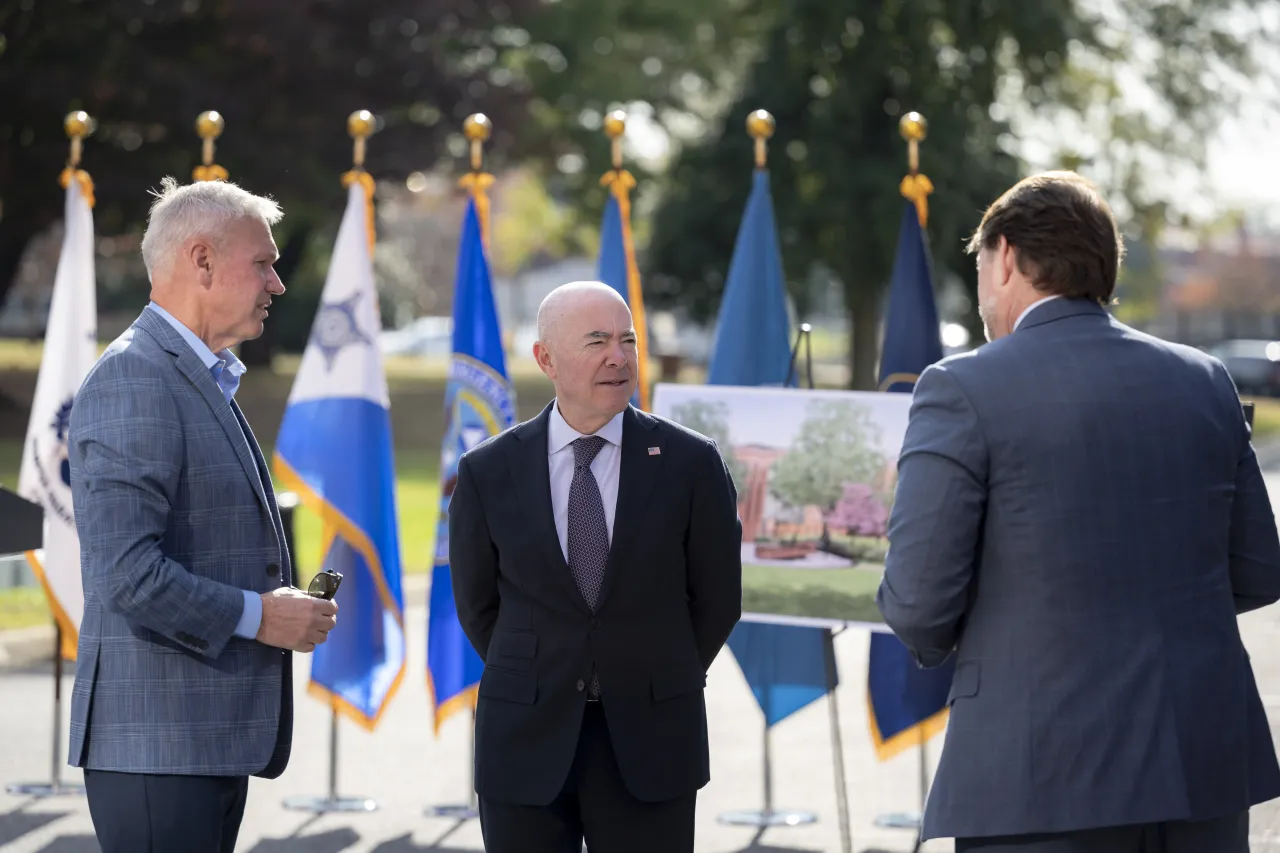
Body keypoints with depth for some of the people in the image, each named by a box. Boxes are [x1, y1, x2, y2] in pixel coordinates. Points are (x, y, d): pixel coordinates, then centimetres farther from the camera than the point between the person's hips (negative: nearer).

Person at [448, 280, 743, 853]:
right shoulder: (487, 472, -1)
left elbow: (717, 599, 6)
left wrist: (656, 687, 10)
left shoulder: (690, 463, -3)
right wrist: (533, 684, 12)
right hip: (526, 742, 1)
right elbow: (476, 604, 10)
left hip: (648, 743, -1)